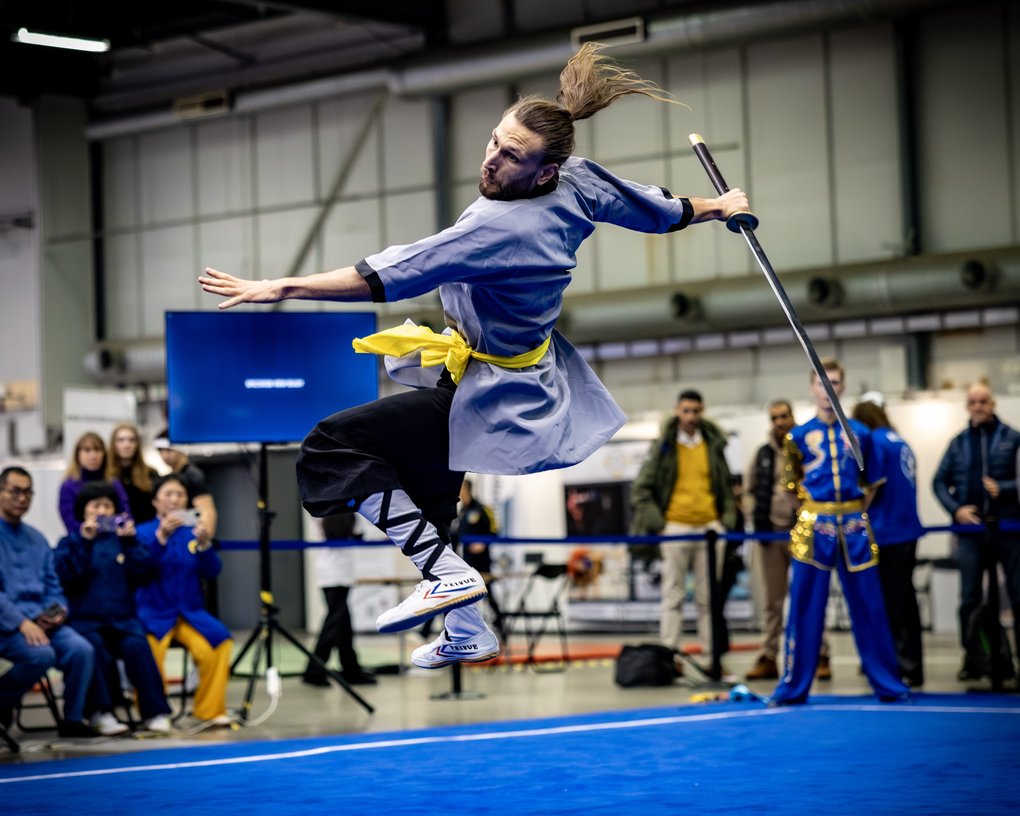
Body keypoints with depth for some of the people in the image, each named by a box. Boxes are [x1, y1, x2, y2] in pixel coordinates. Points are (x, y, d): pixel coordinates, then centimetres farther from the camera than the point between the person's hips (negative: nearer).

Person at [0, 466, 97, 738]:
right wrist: (22, 623, -23)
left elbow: (53, 587, 20)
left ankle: (72, 719, -4)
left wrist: (58, 611, -3)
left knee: (81, 650, -20)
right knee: (42, 654, -32)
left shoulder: (37, 539, 18)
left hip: (40, 619, 6)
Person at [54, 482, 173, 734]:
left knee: (136, 645, -29)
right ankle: (101, 713, -27)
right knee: (94, 646, -34)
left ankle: (155, 713, -27)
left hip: (122, 617, 2)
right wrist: (85, 541, -13)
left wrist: (130, 541, -8)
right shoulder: (70, 542, 12)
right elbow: (67, 576, -7)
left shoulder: (120, 539, 17)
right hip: (85, 619, -1)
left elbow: (141, 570, 3)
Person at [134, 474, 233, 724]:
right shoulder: (143, 532, 5)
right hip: (154, 613, -2)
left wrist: (204, 543, -17)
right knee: (151, 646, -34)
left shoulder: (192, 532, 12)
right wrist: (161, 536, -25)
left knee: (218, 641, -27)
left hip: (191, 612, 3)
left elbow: (212, 571, 1)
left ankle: (211, 710, -11)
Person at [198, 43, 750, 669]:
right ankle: (467, 635, 38)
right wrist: (719, 208, 29)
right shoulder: (579, 180, -8)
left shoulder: (500, 228, -33)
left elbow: (390, 277, -37)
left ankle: (447, 575, -12)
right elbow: (661, 212, 8)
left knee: (331, 447, -12)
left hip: (494, 399, -10)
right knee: (427, 497, 24)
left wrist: (282, 288, -38)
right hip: (533, 376, 10)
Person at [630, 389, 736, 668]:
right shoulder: (663, 447, 2)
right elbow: (642, 488, 2)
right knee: (673, 596, -2)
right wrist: (656, 523, -6)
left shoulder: (714, 446, 11)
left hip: (710, 527, 3)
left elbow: (727, 487, 18)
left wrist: (728, 519, 6)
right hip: (675, 527, -3)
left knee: (710, 597, 4)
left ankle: (713, 654, 7)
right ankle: (668, 654, -2)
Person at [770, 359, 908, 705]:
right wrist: (814, 503, 8)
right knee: (805, 607, 0)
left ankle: (888, 684, 11)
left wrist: (852, 508, 7)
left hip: (854, 526, 1)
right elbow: (792, 483, 15)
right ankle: (793, 686, 7)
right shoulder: (799, 435, 4)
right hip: (814, 526, -1)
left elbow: (871, 482, 13)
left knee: (868, 604, 3)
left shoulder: (859, 433, 6)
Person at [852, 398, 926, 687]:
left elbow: (874, 484, -17)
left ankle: (905, 667, -1)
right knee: (905, 599, 14)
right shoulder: (902, 443, 13)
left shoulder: (875, 442, -10)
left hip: (886, 532, -8)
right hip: (907, 530, 8)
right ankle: (912, 666, 20)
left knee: (892, 604, -2)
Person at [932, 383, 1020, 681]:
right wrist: (955, 508, -5)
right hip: (970, 527, 2)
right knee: (969, 598, 4)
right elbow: (940, 481, 10)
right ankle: (972, 659, 12)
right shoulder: (958, 443, 10)